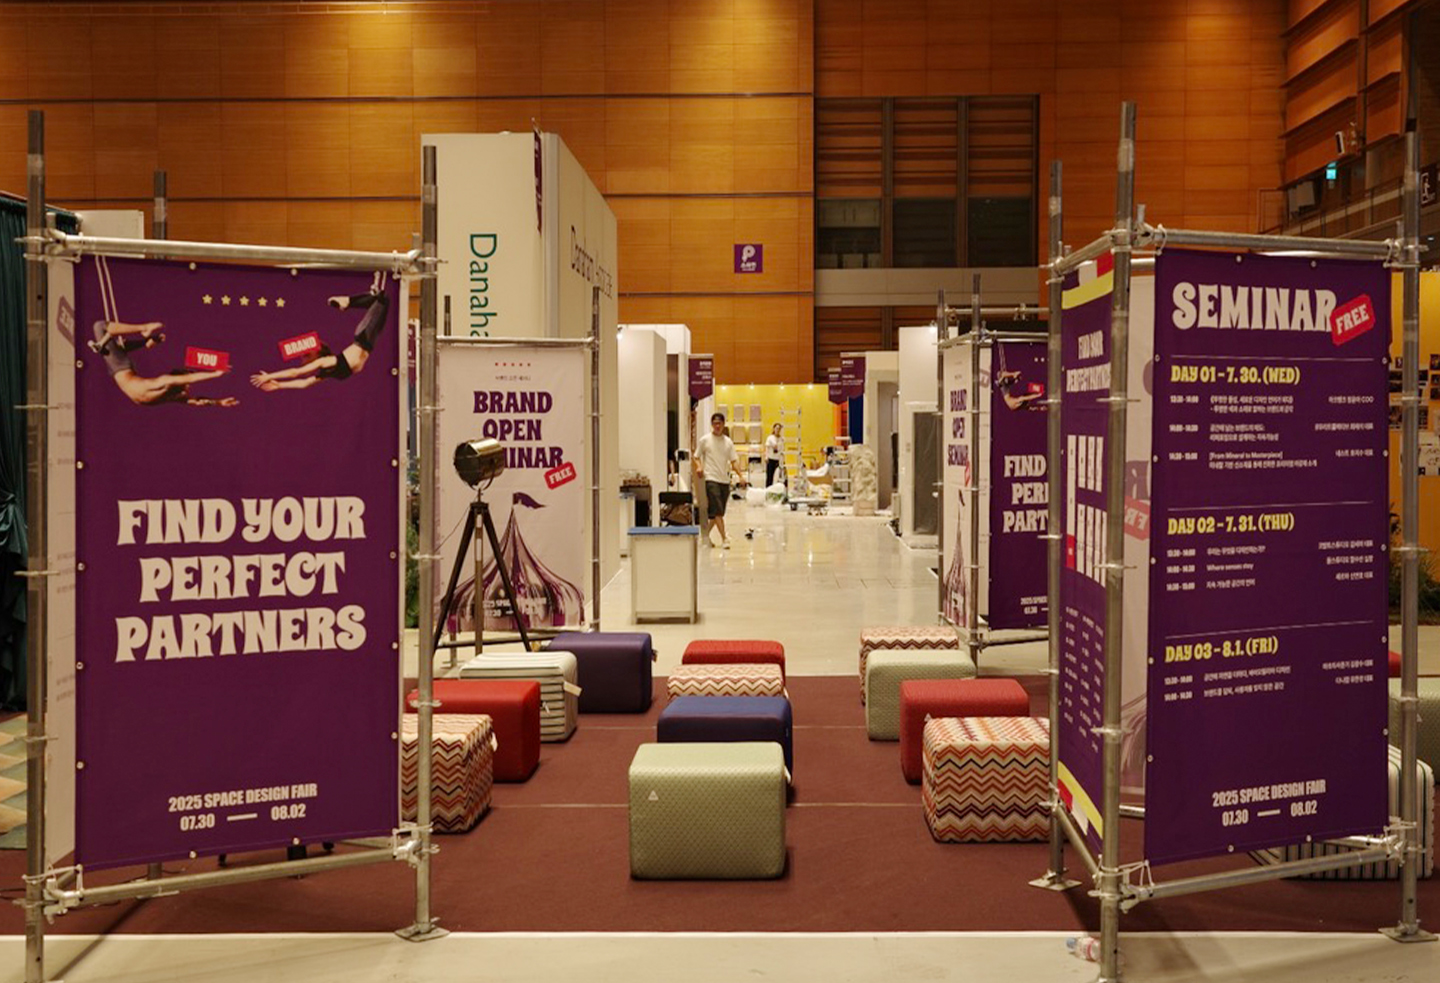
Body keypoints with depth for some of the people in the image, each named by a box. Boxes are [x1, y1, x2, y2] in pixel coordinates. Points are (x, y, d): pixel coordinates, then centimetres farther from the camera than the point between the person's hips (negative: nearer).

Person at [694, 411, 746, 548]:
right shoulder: (704, 440, 1)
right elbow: (697, 456, 8)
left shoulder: (728, 442, 10)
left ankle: (706, 534, 27)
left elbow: (734, 460, 9)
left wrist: (740, 475, -5)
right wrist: (699, 466, -13)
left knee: (716, 512, 10)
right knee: (717, 511, -13)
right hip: (711, 479, -4)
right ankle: (724, 538, -13)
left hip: (725, 480, 4)